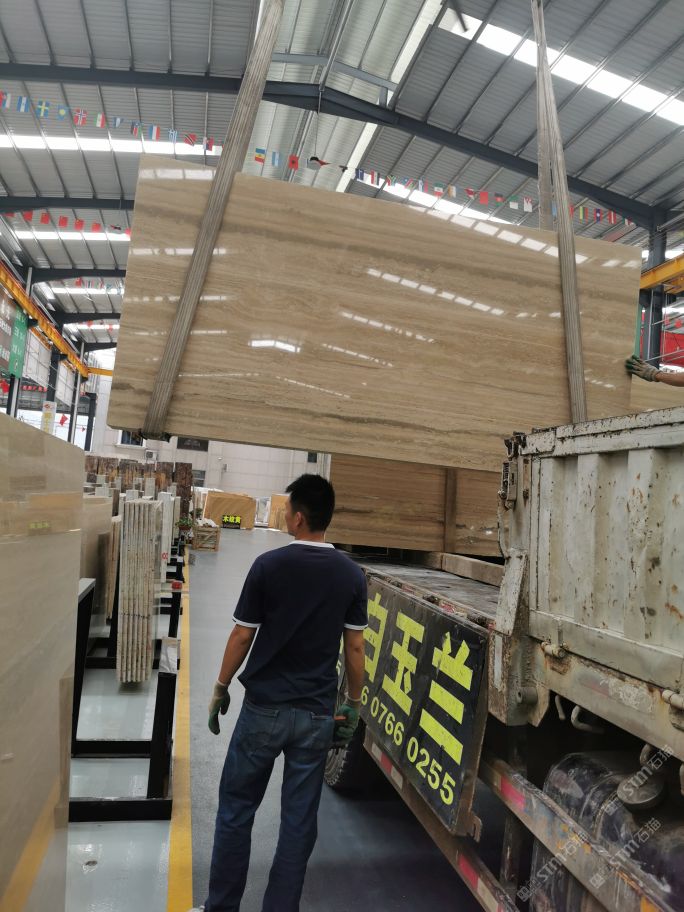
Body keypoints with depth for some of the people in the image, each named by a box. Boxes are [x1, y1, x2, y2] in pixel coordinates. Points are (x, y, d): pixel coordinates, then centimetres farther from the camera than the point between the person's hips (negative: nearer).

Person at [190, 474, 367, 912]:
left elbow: (242, 636, -5)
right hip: (317, 714, 2)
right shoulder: (352, 575, -5)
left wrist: (220, 689, 9)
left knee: (236, 810, 17)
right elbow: (354, 647, -1)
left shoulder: (268, 565, -11)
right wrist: (354, 704, 11)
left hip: (264, 708, -1)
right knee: (299, 820, 14)